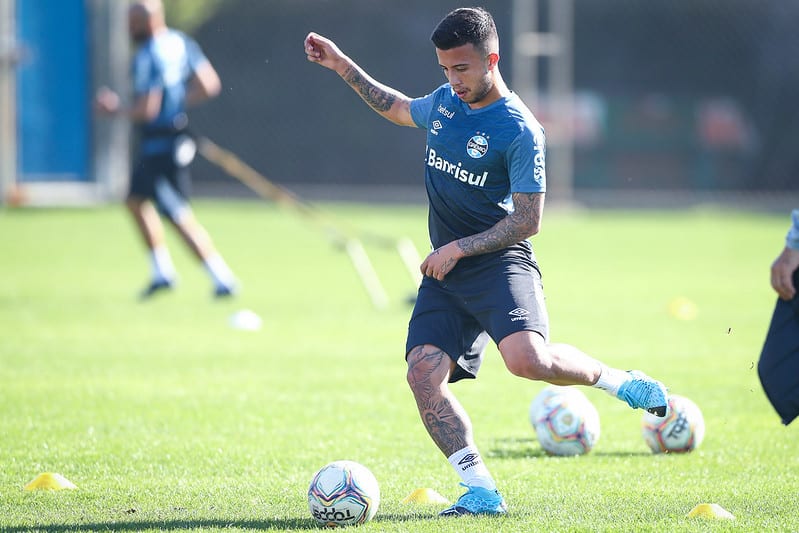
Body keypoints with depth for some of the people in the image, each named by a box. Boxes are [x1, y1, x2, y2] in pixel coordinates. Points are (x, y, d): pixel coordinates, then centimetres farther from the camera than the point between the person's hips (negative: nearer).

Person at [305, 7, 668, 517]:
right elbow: (399, 109, 33)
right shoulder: (444, 102, 9)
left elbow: (528, 220, -12)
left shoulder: (519, 131, -13)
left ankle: (620, 380, -3)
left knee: (527, 358, -31)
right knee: (423, 373, -12)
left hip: (499, 264, -7)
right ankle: (483, 492, -5)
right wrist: (342, 65, 29)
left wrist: (457, 249, -15)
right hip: (445, 271, 7)